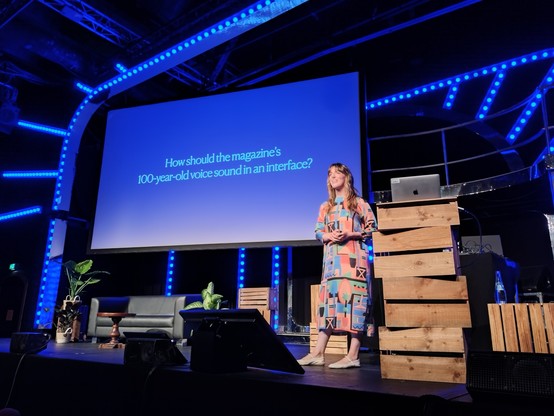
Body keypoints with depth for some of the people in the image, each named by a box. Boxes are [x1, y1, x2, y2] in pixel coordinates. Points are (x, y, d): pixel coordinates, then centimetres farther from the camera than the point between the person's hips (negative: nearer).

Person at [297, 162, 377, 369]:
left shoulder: (359, 202, 7)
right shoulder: (325, 206, 20)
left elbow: (373, 228, 1)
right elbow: (318, 232, 15)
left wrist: (351, 234, -14)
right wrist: (328, 236, -7)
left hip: (353, 258, -4)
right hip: (332, 259, 4)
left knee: (353, 297, -11)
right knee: (328, 298, 0)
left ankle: (353, 355, -8)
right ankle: (318, 353, 1)